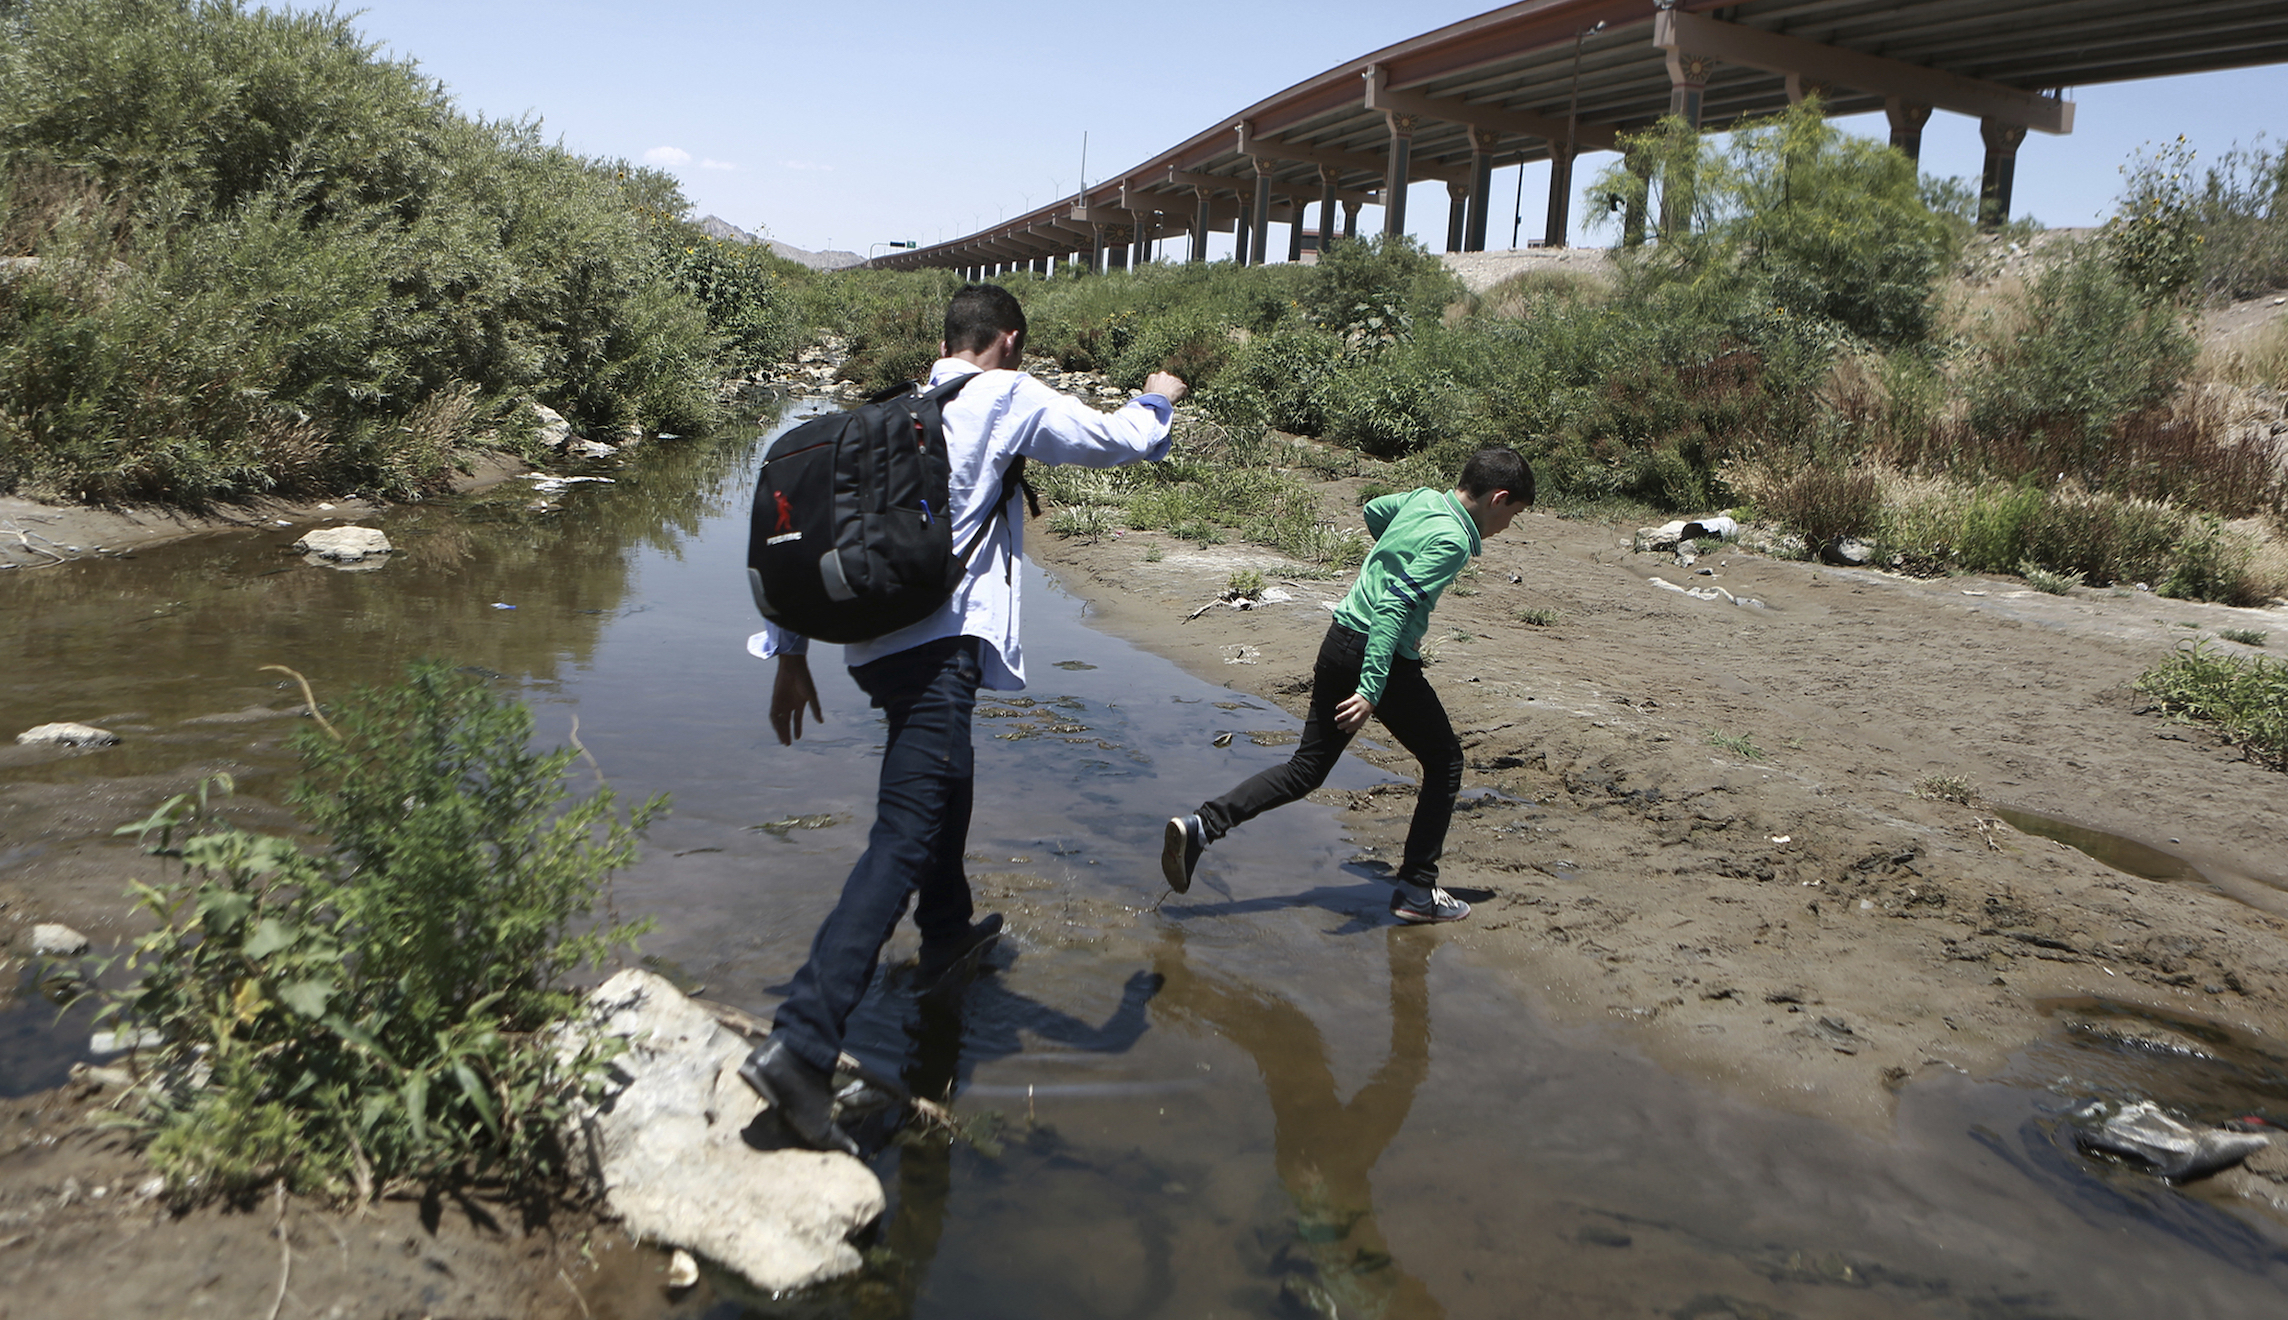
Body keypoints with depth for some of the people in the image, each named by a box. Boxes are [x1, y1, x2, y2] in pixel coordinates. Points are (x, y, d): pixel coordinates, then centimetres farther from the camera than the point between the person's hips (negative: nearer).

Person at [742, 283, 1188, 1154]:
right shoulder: (1007, 397, 2)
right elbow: (1116, 441, 7)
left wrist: (791, 652, 18)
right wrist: (1157, 400, 30)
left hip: (874, 643, 8)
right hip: (940, 642, -8)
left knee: (946, 771, 32)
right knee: (904, 839, -13)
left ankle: (948, 933, 52)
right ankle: (800, 1045, -24)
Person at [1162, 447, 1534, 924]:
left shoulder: (1422, 499, 9)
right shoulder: (1452, 541, -16)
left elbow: (1373, 511, 32)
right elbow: (1394, 608, -26)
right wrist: (1371, 690, -30)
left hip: (1340, 642, 8)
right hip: (1385, 658, -8)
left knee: (1307, 768, 12)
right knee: (1445, 761, 11)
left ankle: (1200, 825, 0)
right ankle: (1417, 889, 13)